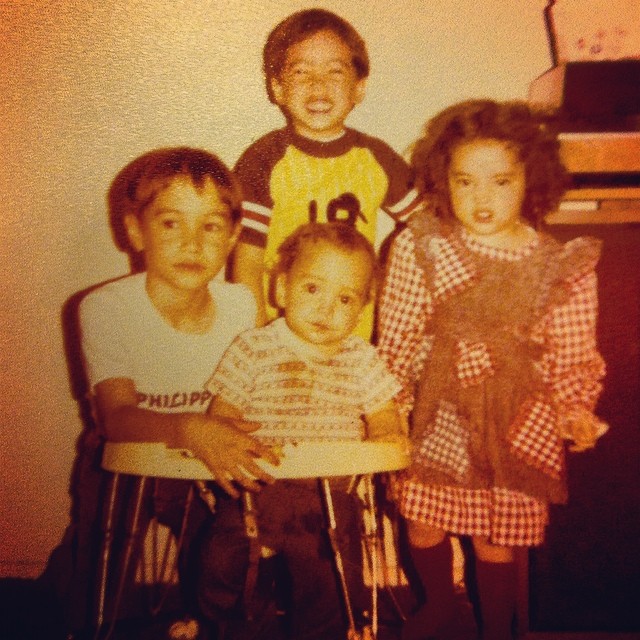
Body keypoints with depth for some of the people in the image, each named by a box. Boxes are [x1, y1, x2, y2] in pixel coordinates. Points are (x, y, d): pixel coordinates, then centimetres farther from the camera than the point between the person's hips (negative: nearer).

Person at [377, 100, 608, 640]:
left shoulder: (564, 268, -9)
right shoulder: (419, 248, -8)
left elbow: (573, 360, -2)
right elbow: (397, 339, -1)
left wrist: (575, 411, -17)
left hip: (515, 424, -1)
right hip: (435, 417, 2)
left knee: (496, 539, 11)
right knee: (422, 523, 15)